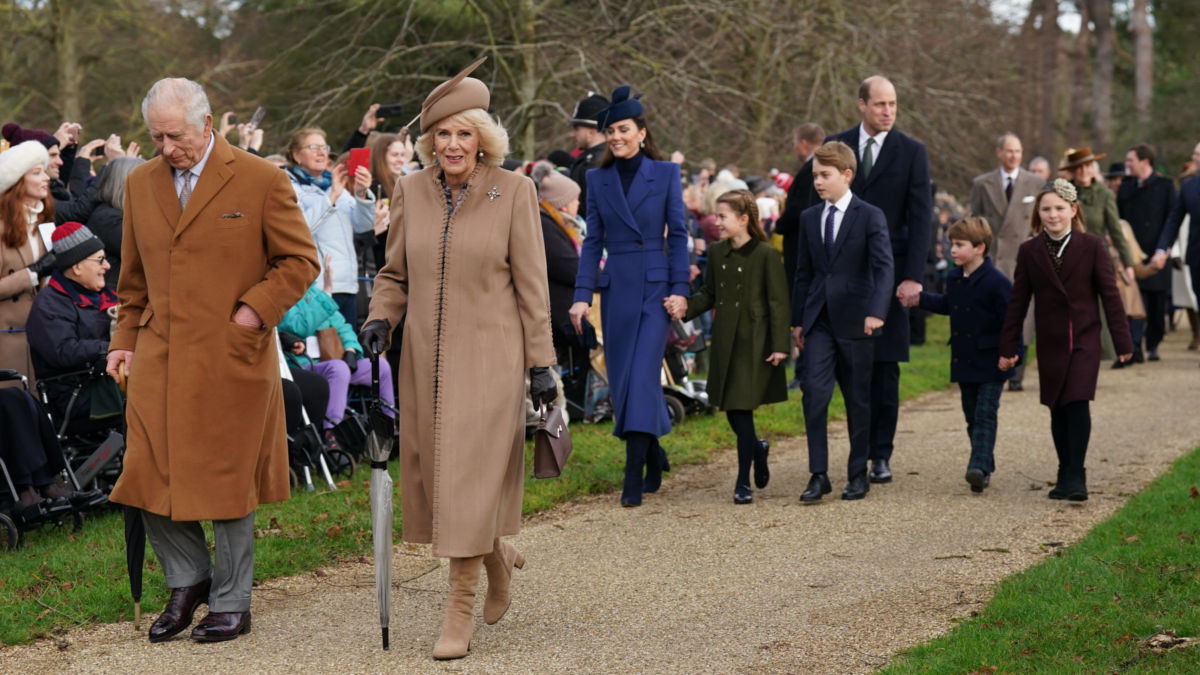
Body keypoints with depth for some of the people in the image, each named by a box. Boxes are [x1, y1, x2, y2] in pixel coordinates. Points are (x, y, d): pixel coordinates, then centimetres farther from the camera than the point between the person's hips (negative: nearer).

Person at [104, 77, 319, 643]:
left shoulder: (261, 181, -5)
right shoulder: (140, 184, 10)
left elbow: (300, 262, -1)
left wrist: (254, 311, -11)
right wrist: (126, 339, 11)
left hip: (230, 358, -4)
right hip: (159, 360, 4)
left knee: (227, 483, 3)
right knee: (149, 477, 1)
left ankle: (231, 603, 17)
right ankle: (188, 579, 23)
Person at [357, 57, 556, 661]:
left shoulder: (512, 190, -5)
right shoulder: (410, 191, 4)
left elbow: (531, 283, -2)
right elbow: (395, 274, 13)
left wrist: (541, 363, -4)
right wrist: (379, 319, -7)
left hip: (489, 357, -4)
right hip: (426, 357, 4)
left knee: (470, 479, -9)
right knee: (436, 476, 9)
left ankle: (459, 611, -3)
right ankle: (497, 557, 37)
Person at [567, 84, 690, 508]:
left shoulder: (665, 174, 1)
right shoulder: (598, 180, 9)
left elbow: (678, 234, 0)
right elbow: (592, 241, 8)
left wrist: (679, 289, -7)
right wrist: (583, 294, 0)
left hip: (655, 285, -4)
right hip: (615, 286, 4)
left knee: (642, 375, -12)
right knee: (621, 380, 6)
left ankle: (633, 479, -13)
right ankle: (654, 459, 26)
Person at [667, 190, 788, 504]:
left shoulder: (766, 255, -10)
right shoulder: (717, 253, 8)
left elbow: (778, 303, -9)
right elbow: (709, 295, 14)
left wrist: (780, 345, -12)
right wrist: (687, 306, -5)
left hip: (754, 344, -6)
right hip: (725, 343, 6)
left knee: (742, 410, -7)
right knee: (731, 411, 9)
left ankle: (743, 483, 2)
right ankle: (758, 449, 39)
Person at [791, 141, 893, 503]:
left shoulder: (870, 217, -3)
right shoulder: (809, 218, 11)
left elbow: (884, 267, -11)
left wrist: (876, 312, -24)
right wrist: (797, 321, 13)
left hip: (855, 321, -3)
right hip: (819, 321, 3)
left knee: (858, 399, 6)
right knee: (814, 392, -9)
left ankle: (858, 473, 17)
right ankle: (818, 475, -6)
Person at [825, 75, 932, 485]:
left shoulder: (912, 152, 2)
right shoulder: (836, 146, 7)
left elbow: (921, 217, -2)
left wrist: (913, 276, -11)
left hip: (888, 273, -1)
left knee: (885, 366, 1)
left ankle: (881, 454, 6)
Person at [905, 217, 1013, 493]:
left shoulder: (996, 281, -15)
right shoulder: (954, 279, 8)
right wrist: (920, 299, 23)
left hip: (990, 365, -7)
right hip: (964, 362, 7)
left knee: (985, 415, -10)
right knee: (972, 416, 12)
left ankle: (979, 467, -18)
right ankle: (984, 466, 22)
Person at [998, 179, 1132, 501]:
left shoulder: (1091, 247, -3)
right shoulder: (1029, 252, 3)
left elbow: (1110, 294, -1)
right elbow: (1018, 302, 6)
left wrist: (1122, 341, -2)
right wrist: (1007, 347, 5)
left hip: (1085, 340, -2)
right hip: (1050, 342, 2)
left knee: (1078, 403, -13)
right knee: (1058, 410, 8)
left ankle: (1076, 476, -9)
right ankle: (1066, 474, 20)